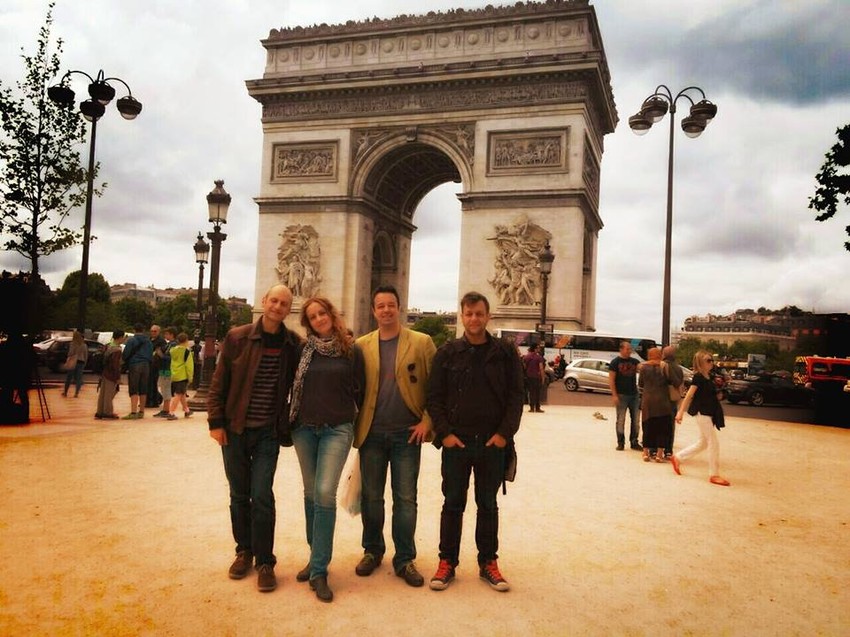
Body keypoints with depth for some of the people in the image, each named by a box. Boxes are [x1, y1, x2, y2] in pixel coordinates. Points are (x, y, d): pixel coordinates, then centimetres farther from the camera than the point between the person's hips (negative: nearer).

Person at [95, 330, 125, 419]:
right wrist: (118, 377, -15)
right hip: (111, 375, -9)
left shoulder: (108, 346, 6)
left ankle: (100, 412, 20)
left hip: (104, 373, 9)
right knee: (109, 394, 0)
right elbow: (115, 365, -21)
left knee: (102, 393, 13)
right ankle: (108, 412, 7)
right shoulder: (117, 350, -20)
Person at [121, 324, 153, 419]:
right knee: (143, 390, 10)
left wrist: (125, 364, 9)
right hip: (146, 366, 5)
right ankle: (141, 411, 15)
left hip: (134, 365, -5)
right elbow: (151, 355, 12)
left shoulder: (131, 340, -4)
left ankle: (133, 412, -13)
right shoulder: (149, 341, 13)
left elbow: (125, 354, -6)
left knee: (133, 391, -5)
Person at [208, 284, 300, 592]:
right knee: (239, 495, 12)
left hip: (269, 431, -1)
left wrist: (289, 425, 2)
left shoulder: (294, 345, -2)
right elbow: (219, 382, 0)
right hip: (235, 429, 1)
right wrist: (216, 421, -5)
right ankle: (244, 551, 30)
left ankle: (265, 562, 10)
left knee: (261, 496, -5)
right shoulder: (237, 338, -4)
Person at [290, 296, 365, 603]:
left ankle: (319, 571, -6)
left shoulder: (352, 351, -1)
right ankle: (316, 557, 26)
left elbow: (361, 392, 5)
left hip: (337, 430, -3)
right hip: (305, 429, 3)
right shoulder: (304, 350, 4)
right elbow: (295, 387, 13)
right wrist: (291, 422, 12)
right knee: (311, 494, 11)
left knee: (325, 494, -13)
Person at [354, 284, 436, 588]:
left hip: (408, 434, -2)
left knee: (405, 499, 4)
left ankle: (405, 560, 17)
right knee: (371, 497, 11)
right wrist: (356, 426, 0)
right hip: (372, 434, 2)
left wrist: (427, 421, -9)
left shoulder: (422, 343, -1)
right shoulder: (362, 345, 5)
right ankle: (372, 551, 28)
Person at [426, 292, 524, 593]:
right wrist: (444, 432, -9)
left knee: (488, 505, 13)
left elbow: (515, 397, 1)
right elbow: (434, 397, 1)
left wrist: (505, 433, -8)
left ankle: (488, 563, 25)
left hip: (493, 443, 1)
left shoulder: (505, 353, 2)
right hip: (455, 442, 0)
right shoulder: (447, 353, 1)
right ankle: (447, 562, 21)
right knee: (453, 504, 9)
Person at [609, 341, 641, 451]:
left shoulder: (634, 361, 10)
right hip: (621, 395, -4)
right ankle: (620, 443, 9)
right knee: (621, 420, 1)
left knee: (635, 420, 6)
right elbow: (611, 379, -6)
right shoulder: (615, 362, -2)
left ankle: (634, 442, 16)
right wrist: (614, 395, -12)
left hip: (634, 394, 4)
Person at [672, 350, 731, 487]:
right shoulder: (698, 377, -14)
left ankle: (677, 458, 27)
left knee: (703, 443, 16)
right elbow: (689, 395, -18)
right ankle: (714, 475, 3)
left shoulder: (708, 377, 11)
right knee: (714, 444, -5)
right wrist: (681, 411, -19)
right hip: (702, 413, -9)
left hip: (708, 414, 9)